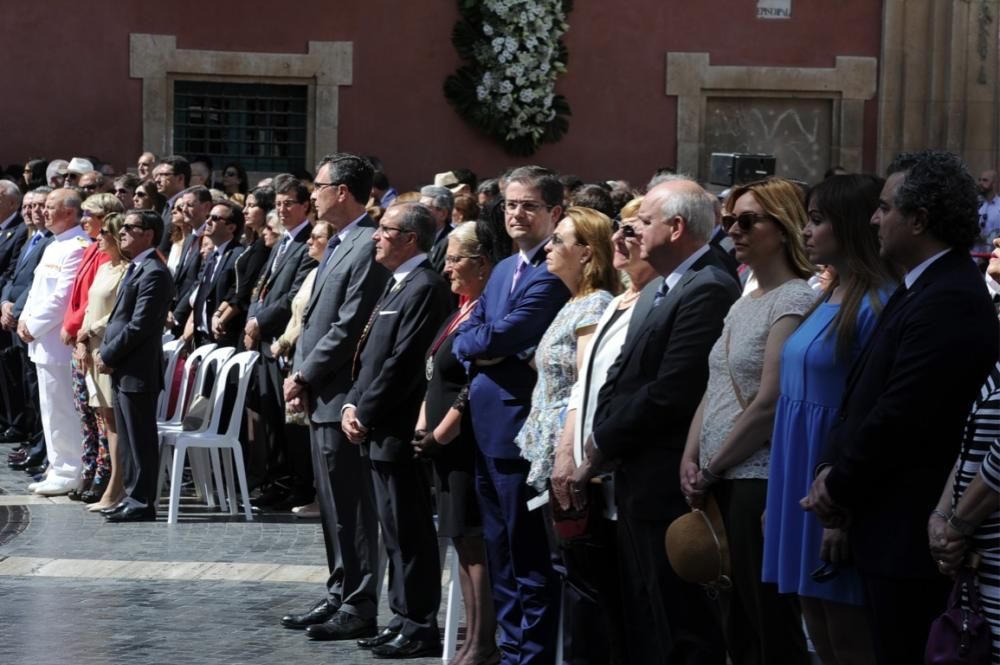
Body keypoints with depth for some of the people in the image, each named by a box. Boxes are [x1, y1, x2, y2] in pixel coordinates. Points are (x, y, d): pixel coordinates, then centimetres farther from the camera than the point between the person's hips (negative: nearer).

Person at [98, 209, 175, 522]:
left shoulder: (153, 273, -15)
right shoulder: (135, 268, 16)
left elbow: (139, 326, -20)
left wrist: (108, 356, -13)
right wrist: (104, 351, 7)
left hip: (137, 370, -10)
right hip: (122, 369, 10)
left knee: (140, 440, -3)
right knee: (128, 438, 14)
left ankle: (142, 503, 2)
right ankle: (132, 496, 22)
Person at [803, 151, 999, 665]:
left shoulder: (950, 302, -20)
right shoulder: (918, 289, 14)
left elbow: (900, 418, -22)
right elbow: (861, 390, 15)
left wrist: (839, 487, -9)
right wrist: (832, 467, 1)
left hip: (910, 538, -10)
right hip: (892, 530, 10)